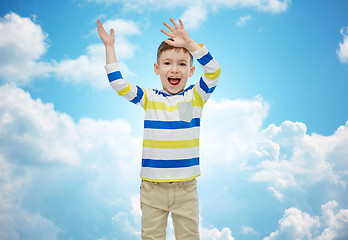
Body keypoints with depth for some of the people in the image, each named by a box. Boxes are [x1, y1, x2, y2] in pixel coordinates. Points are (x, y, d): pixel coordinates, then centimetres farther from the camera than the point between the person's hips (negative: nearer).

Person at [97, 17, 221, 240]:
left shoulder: (196, 97, 2)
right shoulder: (149, 99, 3)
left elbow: (214, 72, -13)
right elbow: (118, 84, -5)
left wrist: (189, 43, -20)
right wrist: (109, 46, -5)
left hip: (186, 188, 0)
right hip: (152, 188, 1)